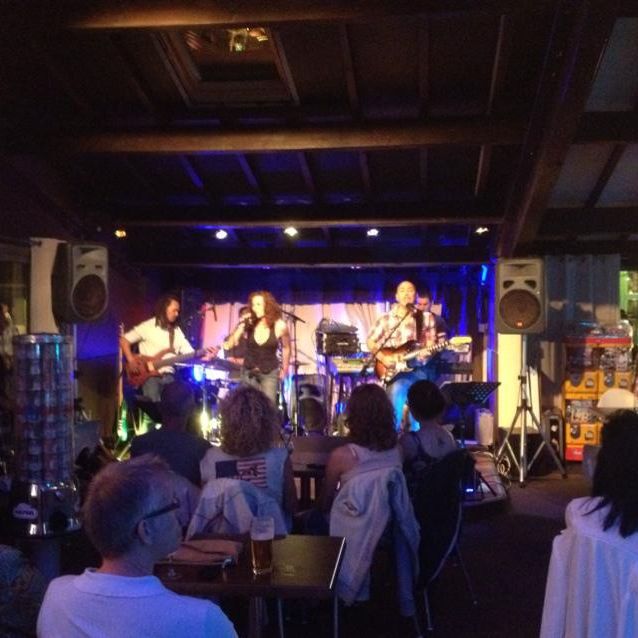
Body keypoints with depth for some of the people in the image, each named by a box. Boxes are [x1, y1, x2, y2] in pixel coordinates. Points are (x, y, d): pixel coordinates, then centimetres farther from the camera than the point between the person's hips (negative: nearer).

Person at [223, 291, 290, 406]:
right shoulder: (248, 324, -13)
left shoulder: (279, 326, -15)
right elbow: (230, 344, -16)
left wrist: (284, 370, 6)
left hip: (270, 373, -2)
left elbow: (286, 348, 3)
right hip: (248, 372, 2)